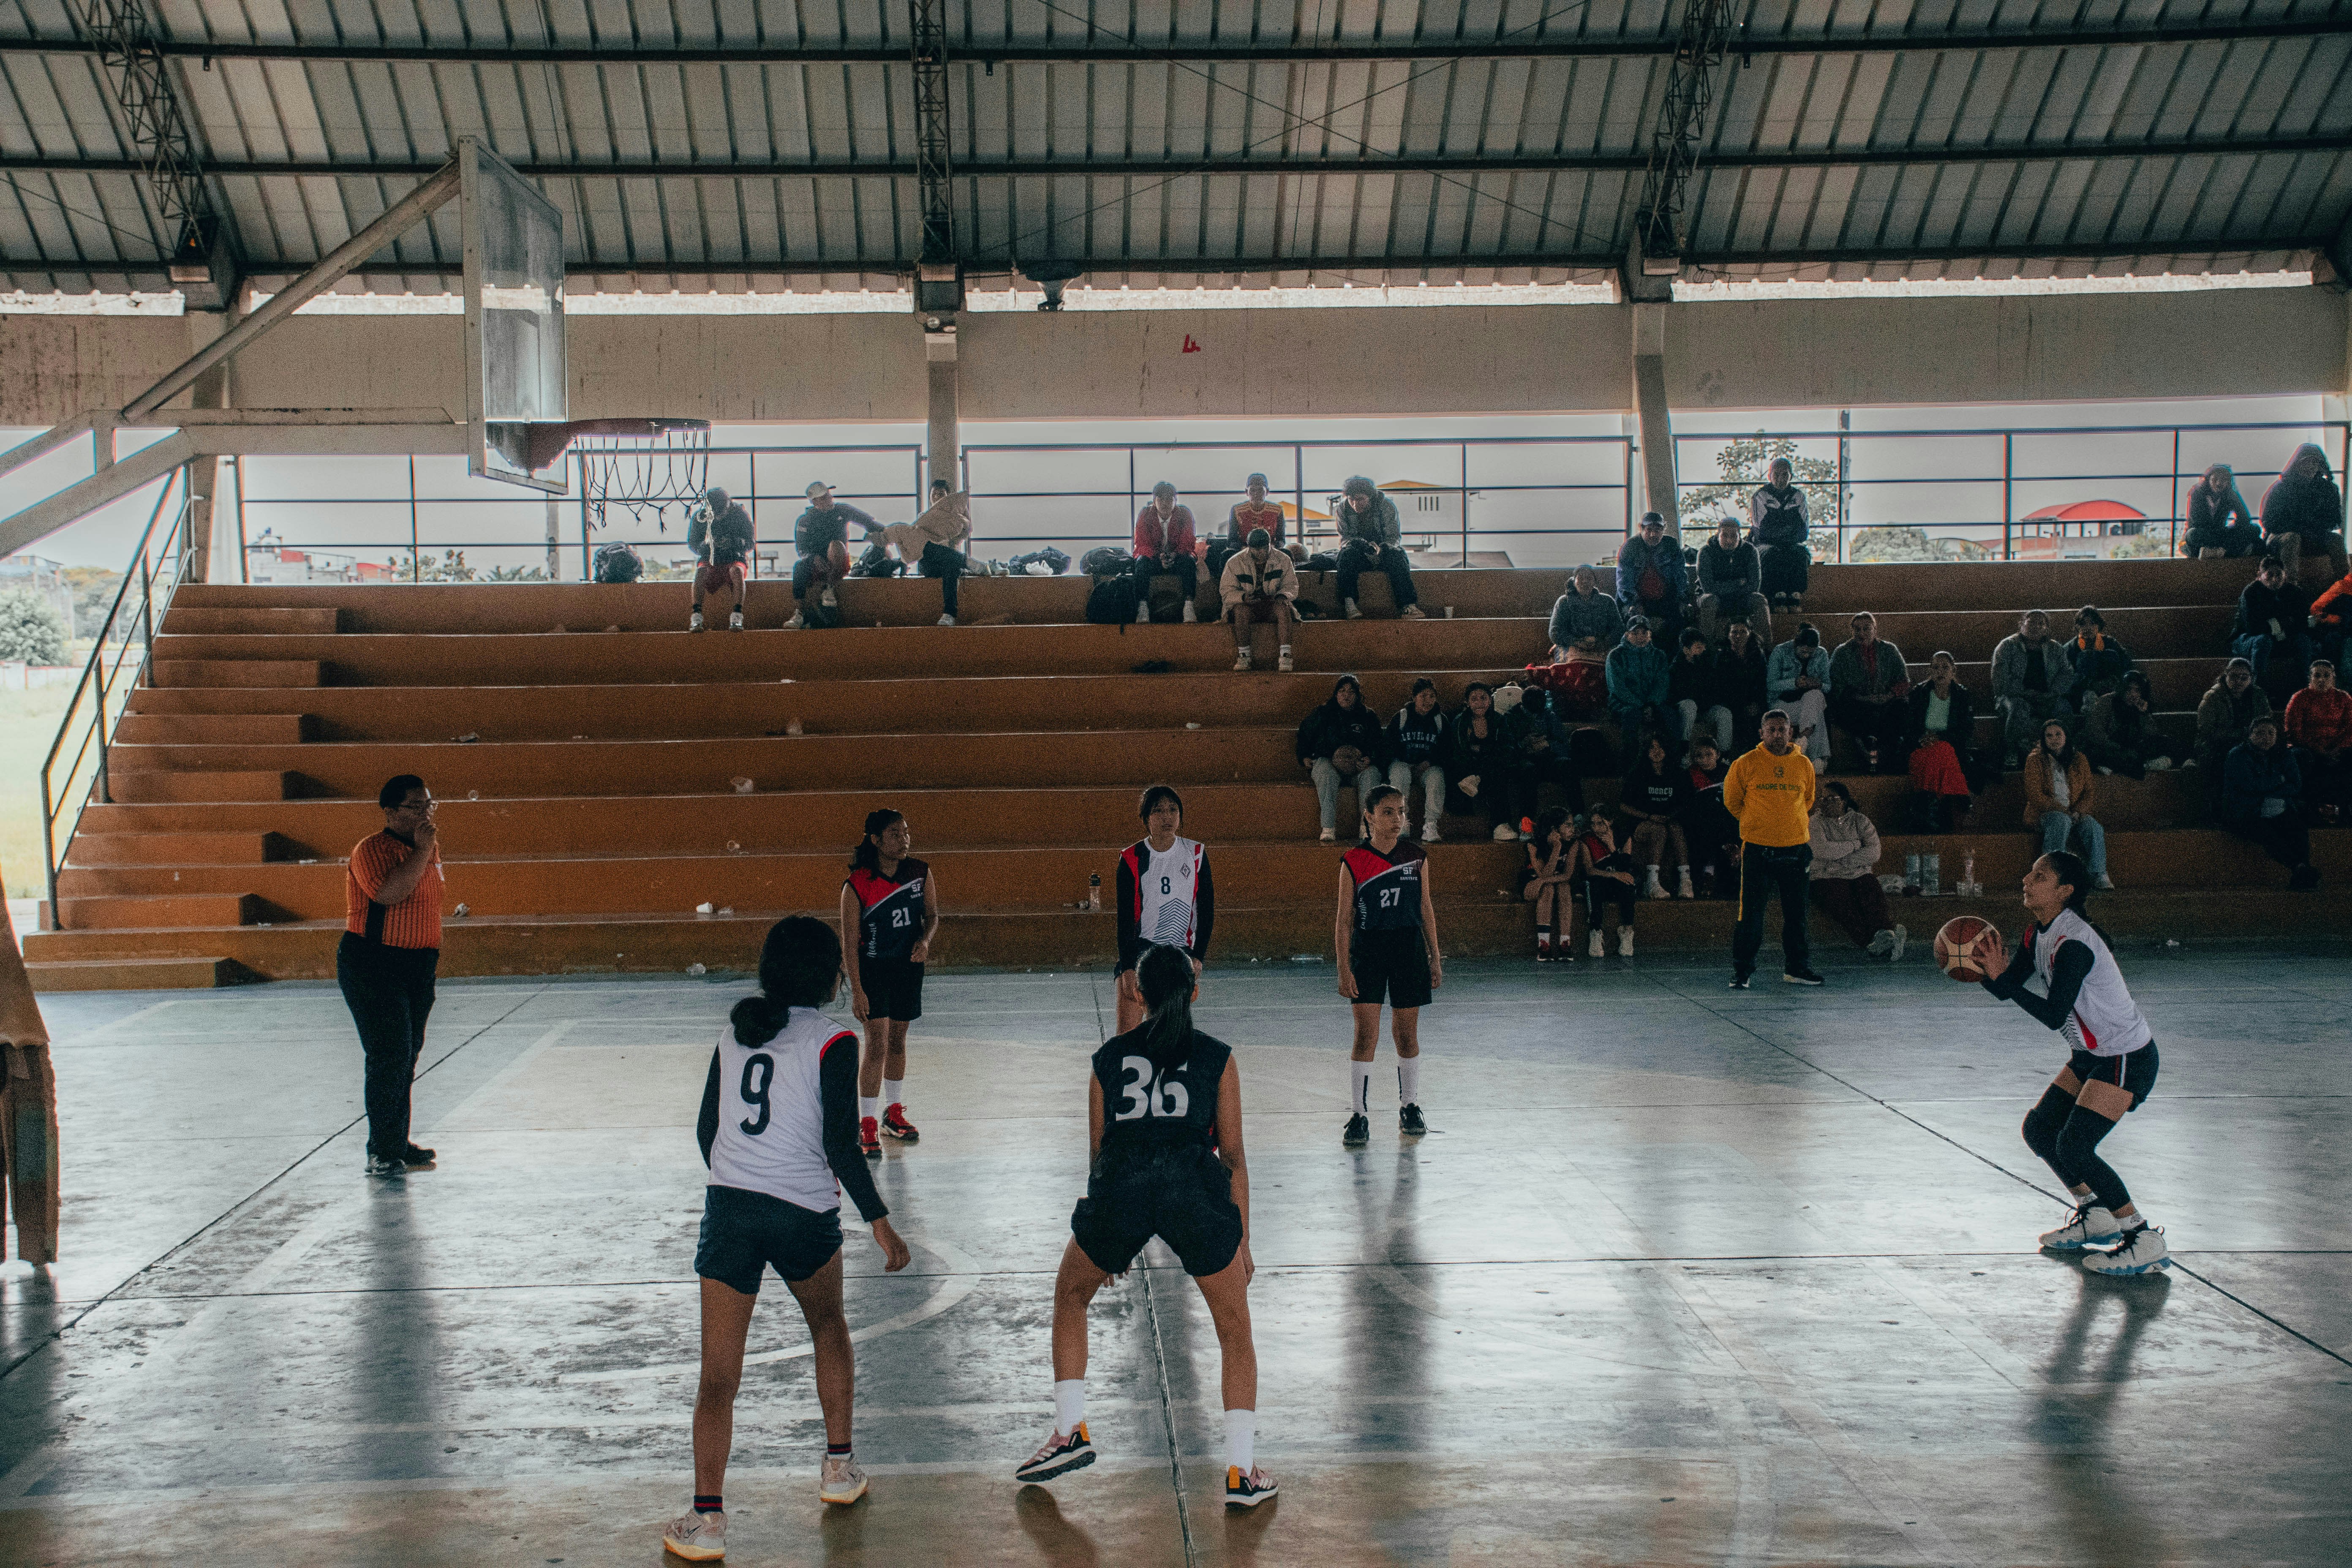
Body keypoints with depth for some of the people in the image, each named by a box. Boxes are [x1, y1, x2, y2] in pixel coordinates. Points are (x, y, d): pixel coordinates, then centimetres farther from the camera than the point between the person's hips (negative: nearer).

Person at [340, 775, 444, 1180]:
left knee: (408, 1055, 12)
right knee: (390, 1056, -10)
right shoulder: (371, 850, -13)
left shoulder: (430, 847, 11)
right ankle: (381, 1154, -4)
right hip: (372, 967, -8)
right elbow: (390, 893, -31)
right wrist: (422, 851, -24)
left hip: (419, 966, 8)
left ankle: (398, 1144, 23)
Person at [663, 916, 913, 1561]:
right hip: (803, 1213, -2)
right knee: (828, 1326, 26)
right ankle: (839, 1467, 33)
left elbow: (706, 1130, 14)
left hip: (727, 1207, 3)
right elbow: (842, 1147, -11)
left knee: (718, 1376, 3)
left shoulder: (734, 1033, 9)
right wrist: (881, 1224, -5)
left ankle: (707, 1520, -4)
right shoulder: (832, 1042, -6)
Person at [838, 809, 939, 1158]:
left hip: (909, 967, 4)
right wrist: (857, 990, -16)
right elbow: (849, 942, -14)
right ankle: (867, 1126, 0)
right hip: (872, 970, -4)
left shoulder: (920, 873, -5)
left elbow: (932, 915, 8)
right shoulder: (857, 885, -17)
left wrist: (924, 940, -14)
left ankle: (894, 1112, 33)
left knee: (897, 1042, 17)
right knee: (876, 1046, -9)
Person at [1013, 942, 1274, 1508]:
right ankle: (1242, 1472, 11)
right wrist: (1242, 1240, 20)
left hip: (1120, 1184, 1)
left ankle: (1070, 1432, 25)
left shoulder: (1109, 1056, 21)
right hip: (1193, 1183, -1)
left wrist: (1110, 1236, 34)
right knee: (1235, 1331, 16)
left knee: (1070, 1297, 29)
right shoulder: (1218, 1057, 16)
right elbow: (1233, 1156, 13)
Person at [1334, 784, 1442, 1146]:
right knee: (1366, 1035, -6)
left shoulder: (1416, 857, 2)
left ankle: (1409, 1107, 24)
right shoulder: (1354, 862, -6)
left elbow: (1426, 909, 9)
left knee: (1407, 1035, 9)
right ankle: (1359, 1116, -1)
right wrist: (1344, 970, -8)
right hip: (1367, 951, -2)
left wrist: (1435, 959, 8)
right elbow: (1344, 919, -3)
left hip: (1409, 948, 2)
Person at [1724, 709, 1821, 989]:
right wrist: (1757, 824, 8)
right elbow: (1732, 801, 11)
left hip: (1795, 850, 3)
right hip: (1757, 850, -3)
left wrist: (1809, 842, 14)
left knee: (1796, 913, 8)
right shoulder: (1746, 764, 0)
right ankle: (1742, 971, 3)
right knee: (1751, 915, -3)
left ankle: (1795, 968, 18)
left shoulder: (1803, 765, 9)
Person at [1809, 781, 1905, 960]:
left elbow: (1874, 852, -1)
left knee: (1874, 900, -31)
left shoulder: (1860, 821, 13)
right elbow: (1821, 851, -12)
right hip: (1829, 877, -2)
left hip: (1860, 874, 2)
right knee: (1843, 904, -34)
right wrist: (1853, 846, -4)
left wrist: (1844, 862, -11)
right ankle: (1871, 942, -56)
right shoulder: (1817, 823, 8)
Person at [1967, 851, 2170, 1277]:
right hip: (2091, 1054, 10)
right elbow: (2006, 987, 3)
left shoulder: (2074, 944, -27)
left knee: (2074, 1147, -16)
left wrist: (2003, 976, -31)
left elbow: (2054, 1015, -30)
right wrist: (1984, 967, -17)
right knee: (2038, 1129, 10)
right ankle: (2094, 1217, 26)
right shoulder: (2040, 935, 2)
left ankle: (2144, 1239, -3)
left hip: (2127, 1058, -10)